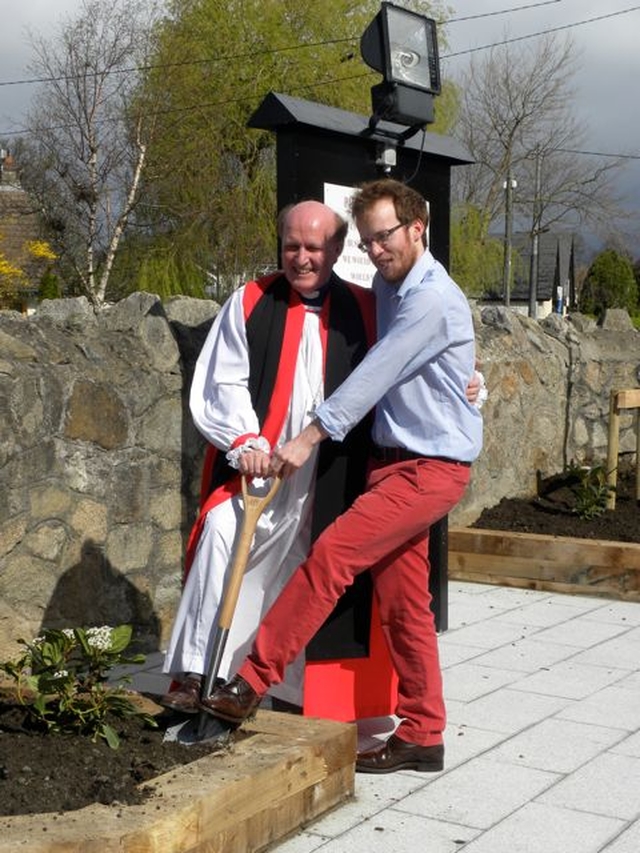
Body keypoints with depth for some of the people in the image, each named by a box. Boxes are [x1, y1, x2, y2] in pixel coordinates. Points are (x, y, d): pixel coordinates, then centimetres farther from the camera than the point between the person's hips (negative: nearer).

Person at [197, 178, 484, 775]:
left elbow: (375, 373, -18)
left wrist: (310, 437, -17)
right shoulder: (387, 286, 13)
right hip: (394, 459, 9)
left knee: (333, 553, -19)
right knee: (401, 603, 8)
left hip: (432, 467, -9)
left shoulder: (433, 300, -16)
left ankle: (251, 683, -12)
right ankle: (422, 737, 16)